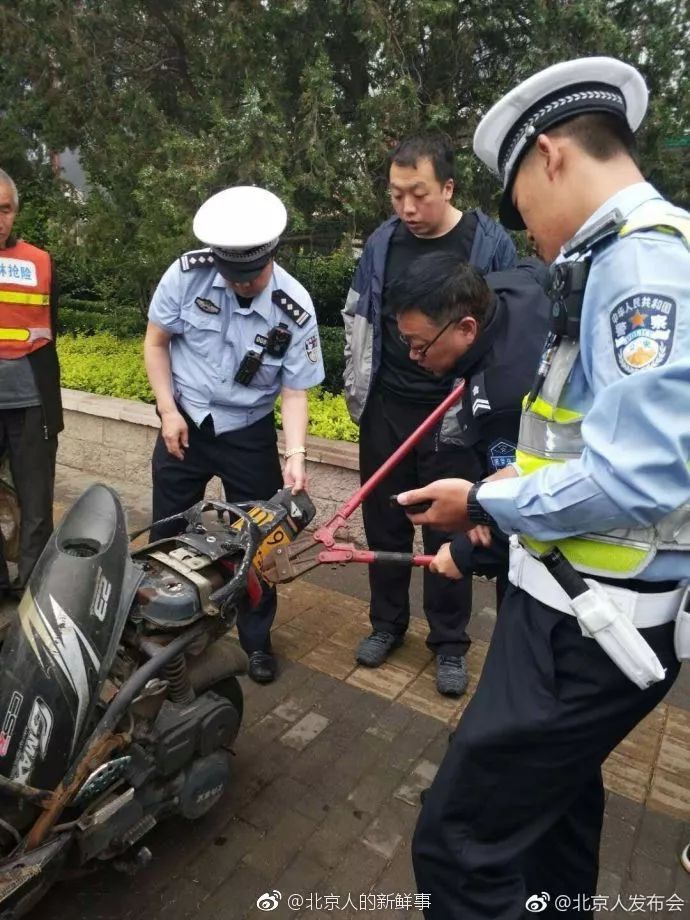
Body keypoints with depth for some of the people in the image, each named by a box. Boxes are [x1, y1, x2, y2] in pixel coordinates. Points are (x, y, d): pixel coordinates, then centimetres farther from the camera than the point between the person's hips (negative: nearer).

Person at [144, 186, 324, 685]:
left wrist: (296, 454, -26)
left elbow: (294, 391, -13)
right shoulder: (188, 273, -15)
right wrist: (168, 410, -7)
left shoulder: (295, 309, -18)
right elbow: (157, 341, -2)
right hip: (185, 423, 2)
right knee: (167, 533, 12)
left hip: (250, 435, -1)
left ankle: (257, 640, 26)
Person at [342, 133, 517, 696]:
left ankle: (450, 642, 25)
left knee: (448, 530, 6)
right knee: (383, 520, 12)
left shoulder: (491, 243, -5)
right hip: (385, 410, 4)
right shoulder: (382, 241, 4)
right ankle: (387, 622, 33)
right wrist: (355, 390, 10)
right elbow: (357, 319, 13)